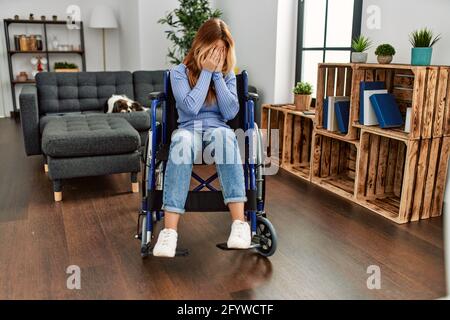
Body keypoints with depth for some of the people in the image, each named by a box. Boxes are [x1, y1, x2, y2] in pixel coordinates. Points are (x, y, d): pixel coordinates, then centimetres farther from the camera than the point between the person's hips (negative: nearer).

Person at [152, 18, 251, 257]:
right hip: (189, 130, -1)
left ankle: (239, 222, -45)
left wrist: (217, 74, -6)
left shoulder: (228, 74, 12)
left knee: (223, 136, -38)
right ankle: (169, 230, -46)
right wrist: (206, 72, -8)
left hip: (218, 130, 1)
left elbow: (230, 112, -3)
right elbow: (191, 107, -11)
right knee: (182, 141, -40)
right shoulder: (180, 72, 4)